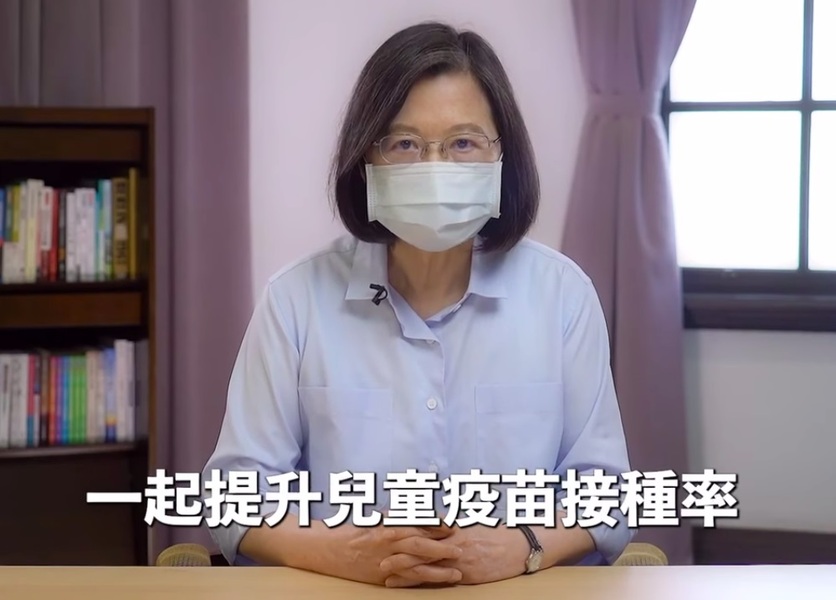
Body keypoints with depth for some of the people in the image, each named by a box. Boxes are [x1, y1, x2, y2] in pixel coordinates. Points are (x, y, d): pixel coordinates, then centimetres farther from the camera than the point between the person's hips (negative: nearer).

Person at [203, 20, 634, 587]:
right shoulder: (298, 296, 0)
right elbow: (237, 493, -1)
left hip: (521, 594, 1)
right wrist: (349, 552, -19)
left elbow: (605, 490, 3)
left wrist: (517, 549, -17)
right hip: (342, 595, 0)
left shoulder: (562, 292, 2)